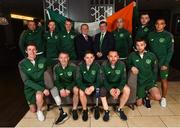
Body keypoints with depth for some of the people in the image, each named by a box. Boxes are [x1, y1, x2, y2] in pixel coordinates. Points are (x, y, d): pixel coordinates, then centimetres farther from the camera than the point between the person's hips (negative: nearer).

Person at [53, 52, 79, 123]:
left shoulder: (73, 66, -16)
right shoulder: (56, 67, -10)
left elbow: (76, 80, -13)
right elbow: (56, 81, -7)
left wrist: (68, 89, -25)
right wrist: (61, 89, -26)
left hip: (72, 84, -2)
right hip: (62, 85, 3)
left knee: (76, 90, -32)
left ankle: (74, 110, -13)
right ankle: (62, 112, -11)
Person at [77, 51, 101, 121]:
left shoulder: (97, 66, -12)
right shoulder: (81, 66, -11)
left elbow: (99, 80, -11)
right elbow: (79, 80, -13)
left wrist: (93, 87, -30)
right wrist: (85, 88, -29)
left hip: (94, 85, 0)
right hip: (85, 84, 0)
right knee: (81, 92, -29)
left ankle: (97, 108, 0)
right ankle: (85, 110, -5)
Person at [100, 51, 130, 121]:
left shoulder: (122, 64, -14)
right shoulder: (104, 65, -17)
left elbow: (123, 78, -12)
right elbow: (103, 79, -15)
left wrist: (119, 89, -29)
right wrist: (110, 89, -30)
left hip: (118, 83, 1)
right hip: (107, 84, -1)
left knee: (127, 90, -25)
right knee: (102, 91, -29)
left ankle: (120, 109, -2)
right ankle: (106, 111, -8)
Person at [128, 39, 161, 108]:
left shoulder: (152, 56, -6)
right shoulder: (132, 55, -8)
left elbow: (154, 71, 4)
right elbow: (128, 65, 8)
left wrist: (153, 81, -2)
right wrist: (131, 67, -14)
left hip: (150, 81, 0)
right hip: (139, 82, 1)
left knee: (157, 97, -26)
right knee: (139, 104, 7)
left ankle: (147, 97, 10)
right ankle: (144, 94, 39)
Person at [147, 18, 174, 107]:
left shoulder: (168, 35, -4)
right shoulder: (151, 35, 4)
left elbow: (170, 51, -6)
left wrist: (166, 63, -11)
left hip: (163, 62, -2)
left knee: (164, 80, 5)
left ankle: (163, 98, 22)